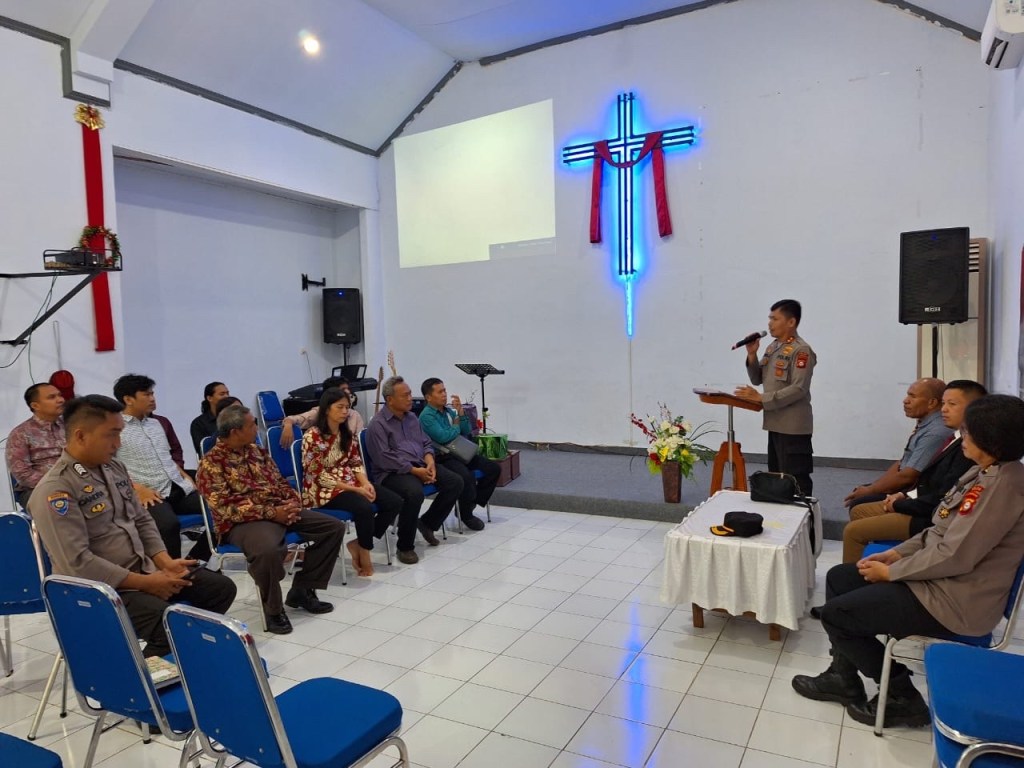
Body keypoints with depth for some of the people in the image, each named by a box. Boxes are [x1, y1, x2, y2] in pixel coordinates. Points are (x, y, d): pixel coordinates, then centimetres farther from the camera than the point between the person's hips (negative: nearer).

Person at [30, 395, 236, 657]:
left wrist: (164, 561, -3)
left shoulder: (114, 467, 8)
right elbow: (78, 563, -23)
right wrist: (145, 583, -21)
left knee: (221, 587, 2)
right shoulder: (55, 489, -18)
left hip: (145, 569, 8)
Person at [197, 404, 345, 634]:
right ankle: (273, 609, -13)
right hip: (244, 522, -8)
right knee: (267, 549, -41)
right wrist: (271, 513, -22)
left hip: (281, 510, 8)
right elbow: (226, 508, -18)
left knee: (334, 527, -1)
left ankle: (301, 590, 8)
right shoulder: (211, 463, -10)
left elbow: (280, 482, 18)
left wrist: (292, 502, -4)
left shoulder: (257, 450, 14)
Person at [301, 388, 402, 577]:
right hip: (324, 490, -8)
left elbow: (356, 463, 10)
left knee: (395, 502, -10)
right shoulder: (312, 437, -14)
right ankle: (364, 552, -9)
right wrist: (356, 489, -20)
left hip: (351, 484, 8)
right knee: (365, 507, -34)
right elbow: (320, 476, -16)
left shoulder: (347, 434, 9)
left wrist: (365, 483, -12)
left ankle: (359, 543, -2)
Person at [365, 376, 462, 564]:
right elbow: (384, 459, -18)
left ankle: (427, 522, 10)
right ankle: (405, 547, -17)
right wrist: (416, 471, -20)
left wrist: (429, 462, -5)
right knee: (414, 493, -37)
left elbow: (427, 443, 18)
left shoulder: (412, 418, 15)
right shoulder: (378, 424, -9)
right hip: (392, 472, -7)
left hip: (420, 466, 8)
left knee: (455, 482, -9)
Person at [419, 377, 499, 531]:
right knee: (467, 476, -34)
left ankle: (472, 503, 9)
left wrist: (460, 411, -3)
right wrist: (457, 426, -1)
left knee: (494, 468, -3)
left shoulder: (448, 410, 14)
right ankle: (467, 515, -9)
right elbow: (443, 437, -19)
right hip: (442, 457, -8)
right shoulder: (426, 416, -8)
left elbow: (467, 431, 11)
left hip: (460, 452, 8)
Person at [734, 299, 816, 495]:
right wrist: (752, 355, -2)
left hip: (793, 427, -9)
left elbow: (799, 389, -22)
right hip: (775, 424, 9)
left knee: (795, 481, -3)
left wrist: (761, 398, -24)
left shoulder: (801, 351, -14)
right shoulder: (772, 347, 12)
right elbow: (757, 379, 14)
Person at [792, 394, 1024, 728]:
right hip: (939, 575, 10)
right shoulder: (987, 473, 7)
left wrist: (891, 572, -15)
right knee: (838, 578, 12)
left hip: (954, 601, -10)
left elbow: (955, 556, -27)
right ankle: (843, 676, 22)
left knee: (834, 614, -6)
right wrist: (898, 553, 4)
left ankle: (902, 698, 12)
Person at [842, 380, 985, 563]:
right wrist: (906, 495, 2)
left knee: (853, 530, -14)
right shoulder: (957, 439, 9)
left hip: (929, 519, -11)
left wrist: (900, 504, -12)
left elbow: (943, 498, -25)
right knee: (858, 512, 17)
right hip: (923, 505, 11)